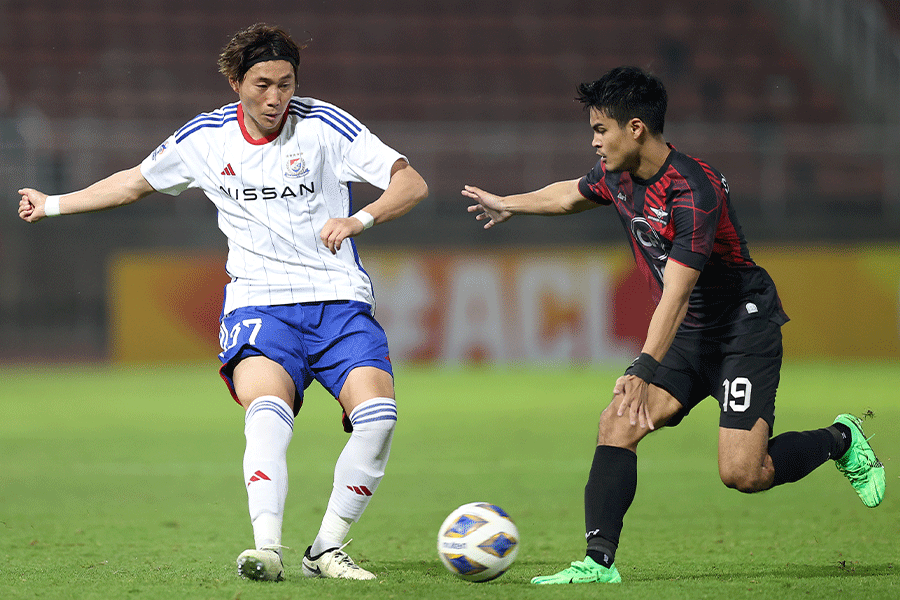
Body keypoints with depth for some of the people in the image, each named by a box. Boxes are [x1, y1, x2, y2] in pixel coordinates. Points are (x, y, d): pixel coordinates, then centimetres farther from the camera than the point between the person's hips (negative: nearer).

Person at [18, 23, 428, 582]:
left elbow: (412, 183, -6)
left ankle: (327, 548, -9)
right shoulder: (205, 138, 6)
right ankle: (268, 547, -40)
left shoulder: (323, 125, -3)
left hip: (340, 303, 0)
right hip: (259, 303, 0)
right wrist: (53, 204, 31)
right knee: (267, 409, -30)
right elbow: (136, 181, 25)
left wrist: (361, 219, -25)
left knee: (378, 415, -23)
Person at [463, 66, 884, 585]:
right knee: (616, 425, -13)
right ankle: (599, 562, -14)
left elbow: (677, 293, -32)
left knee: (741, 473, -16)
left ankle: (841, 440, 11)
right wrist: (507, 205, 38)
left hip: (744, 328, -8)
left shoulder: (695, 191, -27)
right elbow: (572, 195, 25)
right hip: (687, 333, 8)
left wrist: (644, 371, -39)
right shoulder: (618, 177, -1)